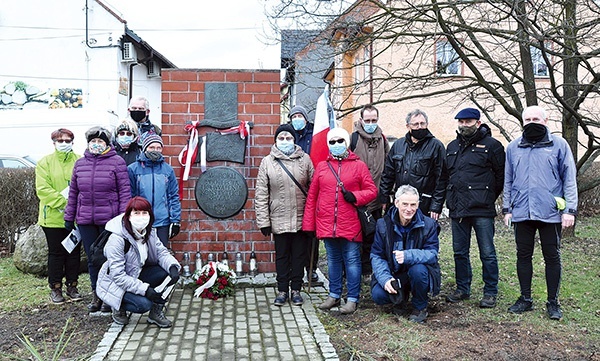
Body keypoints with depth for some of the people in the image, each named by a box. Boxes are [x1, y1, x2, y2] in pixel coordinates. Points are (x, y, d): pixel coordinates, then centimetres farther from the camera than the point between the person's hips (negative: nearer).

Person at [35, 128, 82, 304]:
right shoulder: (45, 162, 1)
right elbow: (43, 189, -8)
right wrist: (63, 202, -17)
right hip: (54, 217, -1)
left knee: (74, 252, 10)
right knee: (56, 253, 7)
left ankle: (72, 286, 22)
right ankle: (55, 288, 17)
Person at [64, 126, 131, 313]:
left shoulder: (117, 162, -3)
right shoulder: (80, 163, 11)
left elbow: (125, 191, -6)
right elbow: (73, 192, 15)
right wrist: (69, 217, 14)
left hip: (109, 220, -4)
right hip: (85, 220, 4)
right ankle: (97, 296, 23)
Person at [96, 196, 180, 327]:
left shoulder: (150, 233, -5)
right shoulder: (117, 239, -27)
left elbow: (162, 253, -4)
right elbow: (118, 276, -28)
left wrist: (173, 267, -28)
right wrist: (145, 289, -35)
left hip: (136, 276, 6)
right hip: (115, 284, -6)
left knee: (167, 273, -18)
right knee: (143, 303, -30)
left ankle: (156, 313, -2)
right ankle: (118, 307, 4)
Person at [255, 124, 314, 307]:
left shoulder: (305, 159, 2)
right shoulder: (267, 162, 0)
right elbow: (261, 194, -1)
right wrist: (263, 221, -5)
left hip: (301, 218, 1)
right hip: (279, 219, 0)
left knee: (299, 255, 11)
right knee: (281, 256, 10)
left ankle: (296, 289, 24)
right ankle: (282, 290, 23)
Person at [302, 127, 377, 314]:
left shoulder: (358, 165, 2)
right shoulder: (321, 167, 9)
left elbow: (372, 190, 3)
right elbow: (312, 196, 9)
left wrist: (355, 196, -17)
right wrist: (308, 224, 5)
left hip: (350, 225, -3)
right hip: (327, 224, 3)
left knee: (352, 260, 3)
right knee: (333, 260, 14)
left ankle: (352, 299, 13)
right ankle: (334, 295, 27)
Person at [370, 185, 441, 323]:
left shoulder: (428, 225, -10)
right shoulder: (384, 224, -5)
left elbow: (432, 254, -18)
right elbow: (376, 256, -6)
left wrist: (408, 256, -38)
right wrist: (385, 279, -24)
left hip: (419, 274, -1)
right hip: (393, 274, 1)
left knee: (418, 269, -36)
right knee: (378, 295, -25)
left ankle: (420, 308, -5)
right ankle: (400, 298, 14)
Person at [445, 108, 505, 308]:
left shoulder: (491, 145, -2)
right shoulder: (452, 147, 16)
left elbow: (501, 175, -2)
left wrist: (487, 197, 0)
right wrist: (451, 199, 15)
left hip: (482, 210, -6)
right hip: (458, 209, 6)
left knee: (487, 253, 1)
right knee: (460, 252, 12)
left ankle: (490, 292, 12)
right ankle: (462, 289, 24)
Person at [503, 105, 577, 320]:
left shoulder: (559, 145, 1)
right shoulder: (513, 148, 10)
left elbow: (569, 179, 0)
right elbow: (508, 181, 14)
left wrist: (570, 210, -7)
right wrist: (507, 209, 9)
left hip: (550, 213, -3)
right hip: (521, 212, 3)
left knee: (552, 257, 5)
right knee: (523, 256, 10)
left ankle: (553, 302, 17)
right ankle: (525, 299, 22)